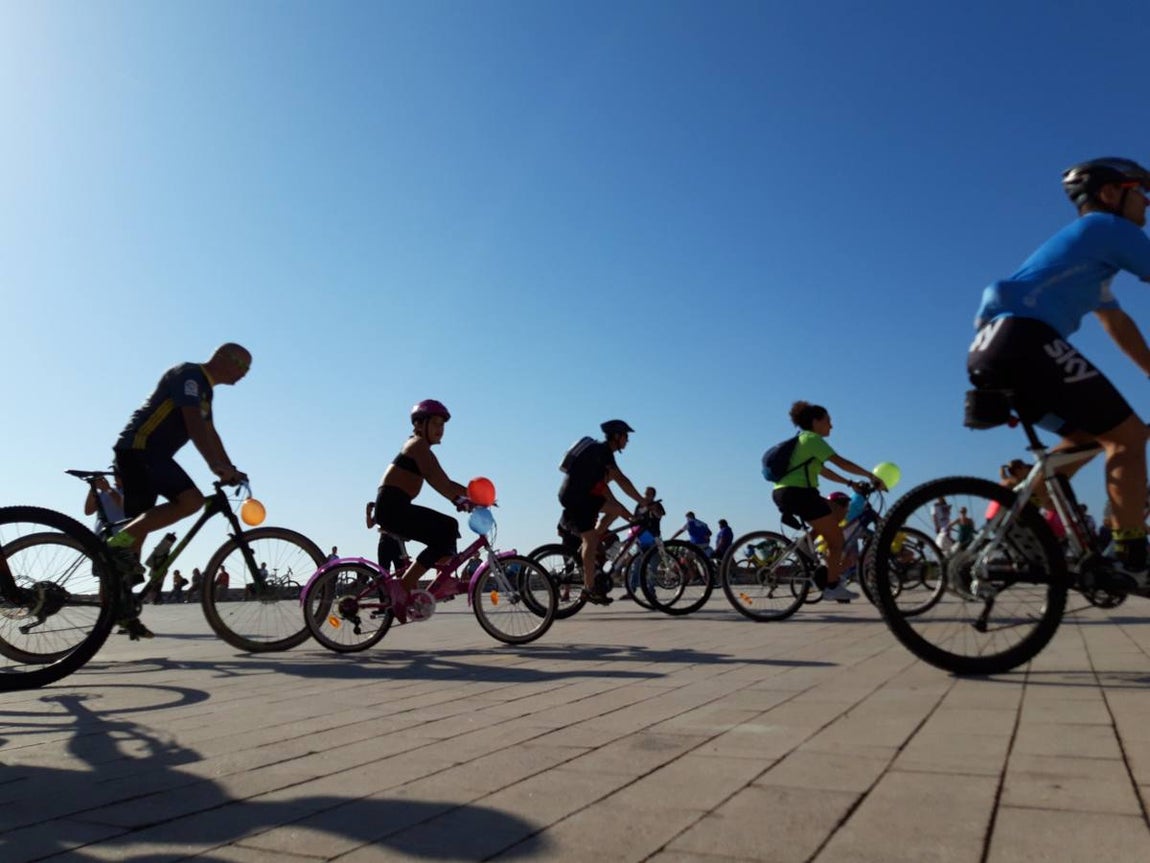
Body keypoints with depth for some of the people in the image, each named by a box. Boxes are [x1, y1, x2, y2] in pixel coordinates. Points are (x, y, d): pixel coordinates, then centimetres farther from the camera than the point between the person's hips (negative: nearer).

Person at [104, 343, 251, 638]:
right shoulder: (189, 374, -9)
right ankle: (121, 541, -21)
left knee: (140, 527, 8)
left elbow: (210, 432, 20)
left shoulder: (205, 389, 21)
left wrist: (230, 470, 11)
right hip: (139, 448, -10)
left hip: (146, 454, 10)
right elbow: (193, 423, -23)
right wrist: (215, 465, -33)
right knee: (191, 500, -25)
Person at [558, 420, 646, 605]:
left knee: (616, 509, 11)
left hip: (582, 495, 10)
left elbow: (602, 485, 18)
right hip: (574, 496, -10)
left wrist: (628, 514, 16)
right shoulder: (602, 450, -14)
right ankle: (590, 588, -9)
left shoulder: (600, 450, 16)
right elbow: (622, 481, -23)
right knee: (590, 539, -11)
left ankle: (585, 548, 10)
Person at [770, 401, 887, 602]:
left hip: (782, 492, 10)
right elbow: (841, 463, -13)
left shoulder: (801, 440, 25)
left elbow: (823, 471, 26)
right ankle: (832, 586, 1)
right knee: (836, 537, -1)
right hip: (798, 493, -9)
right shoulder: (813, 439, -5)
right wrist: (871, 476, -8)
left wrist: (850, 483, 22)